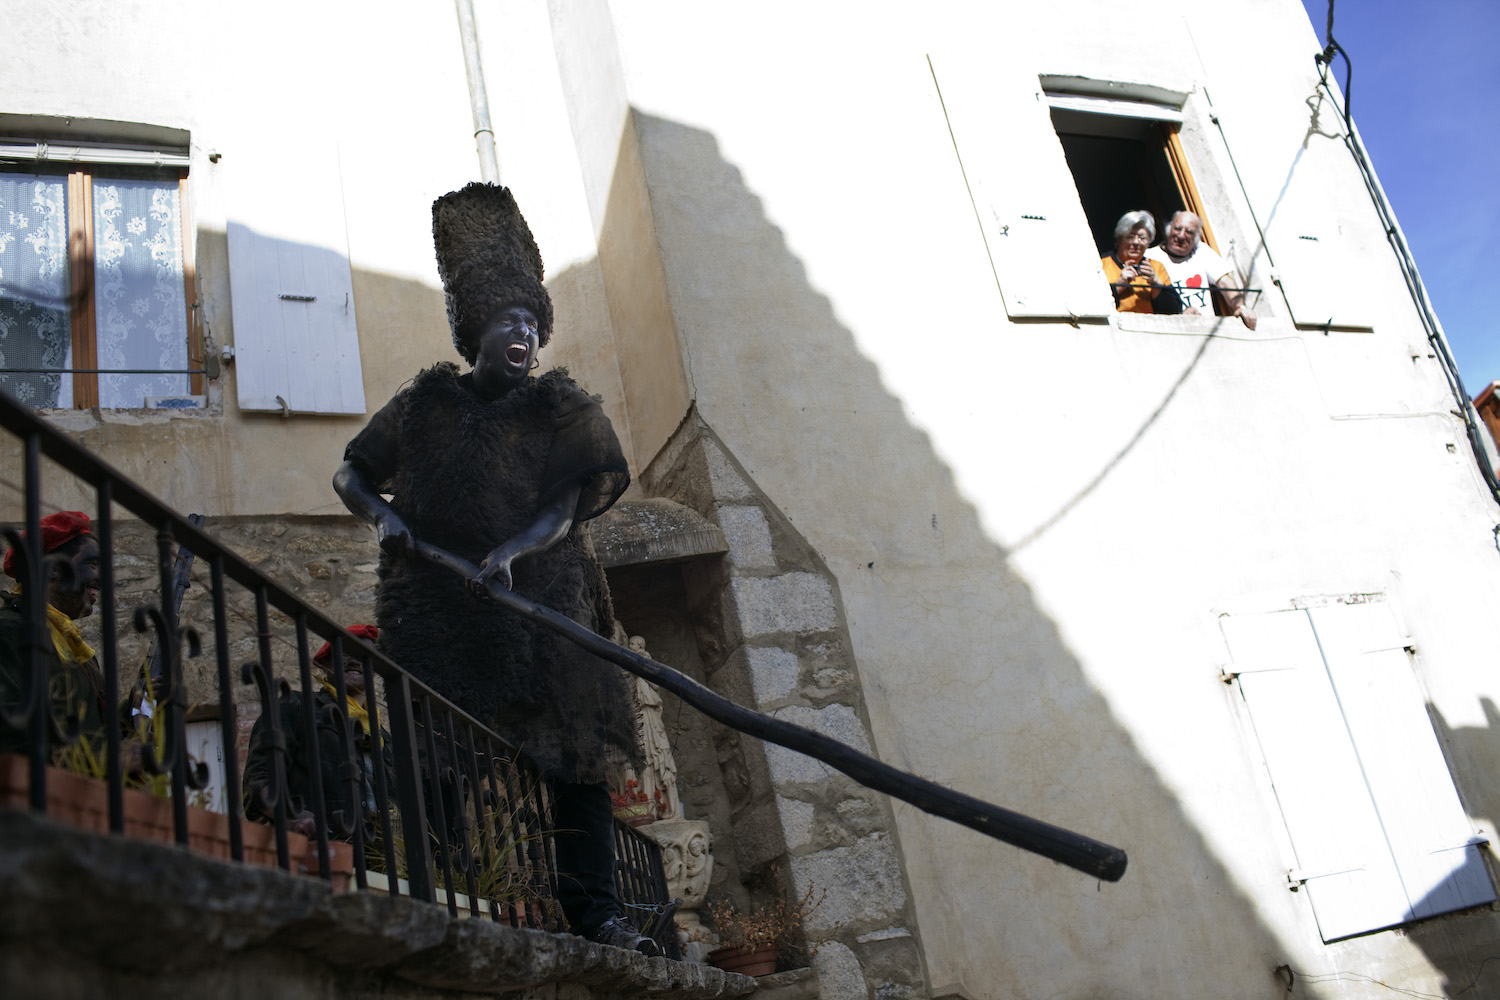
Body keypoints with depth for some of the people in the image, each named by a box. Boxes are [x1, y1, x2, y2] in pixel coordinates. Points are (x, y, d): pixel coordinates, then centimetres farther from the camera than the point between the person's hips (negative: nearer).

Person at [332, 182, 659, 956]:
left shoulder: (558, 412, 10)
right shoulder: (426, 405, 14)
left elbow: (572, 500, -3)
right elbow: (350, 473, 19)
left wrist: (512, 552, -21)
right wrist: (381, 514, -4)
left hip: (539, 600, 0)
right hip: (438, 608, 1)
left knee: (571, 750, -8)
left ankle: (594, 914, -6)